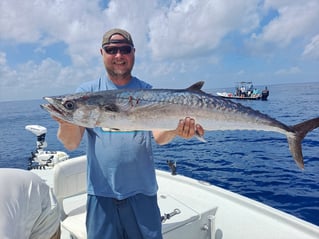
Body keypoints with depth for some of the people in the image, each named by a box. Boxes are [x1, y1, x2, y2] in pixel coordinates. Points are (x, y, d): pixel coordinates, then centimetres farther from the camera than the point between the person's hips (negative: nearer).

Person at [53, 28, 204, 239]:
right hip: (101, 193, 0)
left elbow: (159, 136, -8)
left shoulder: (148, 91, 2)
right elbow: (71, 143, -8)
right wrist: (68, 120, -29)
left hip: (142, 192, 1)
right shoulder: (88, 92, 0)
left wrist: (176, 130, -29)